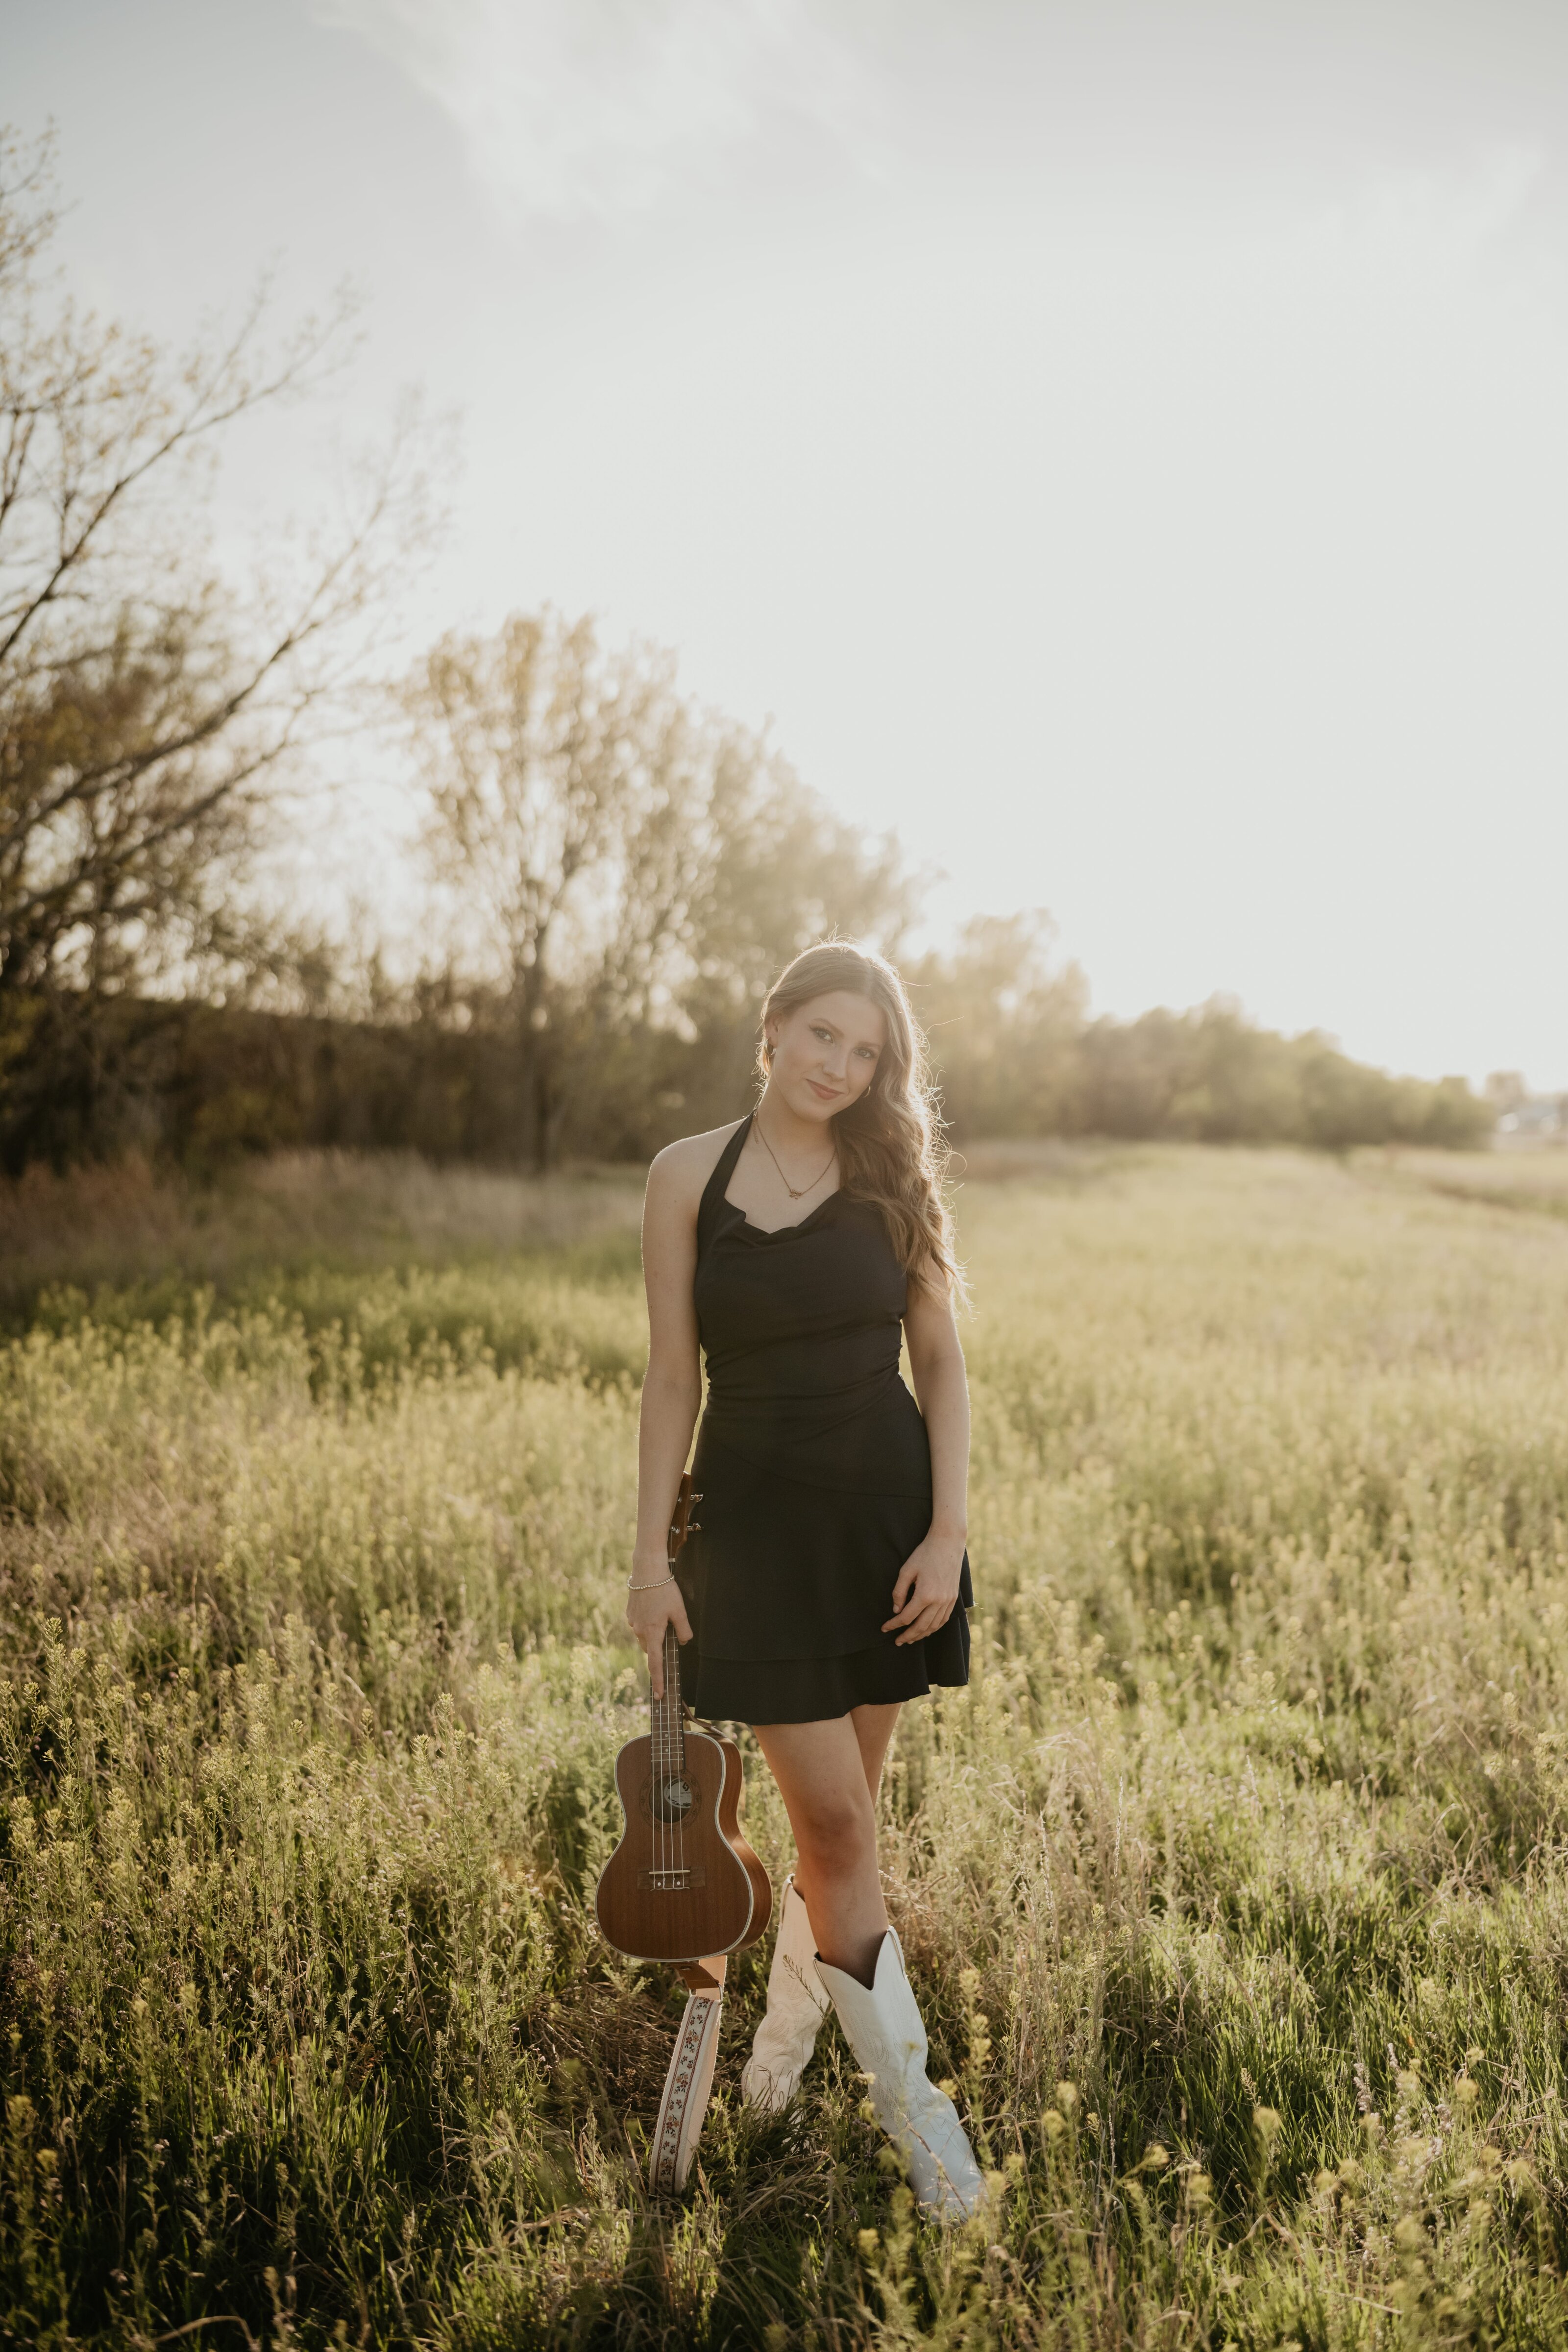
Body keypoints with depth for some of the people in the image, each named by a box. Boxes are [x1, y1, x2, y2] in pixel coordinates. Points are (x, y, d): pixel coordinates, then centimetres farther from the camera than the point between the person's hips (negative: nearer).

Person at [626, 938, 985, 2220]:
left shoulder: (891, 1175, 0)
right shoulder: (691, 1176, -3)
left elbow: (942, 1361, 1)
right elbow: (674, 1376, 0)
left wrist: (947, 1532, -7)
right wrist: (653, 1554, -2)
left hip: (887, 1510, 2)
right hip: (755, 1520, -1)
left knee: (841, 1807, 12)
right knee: (839, 1822, -1)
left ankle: (785, 2030, 38)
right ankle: (916, 2110, 15)